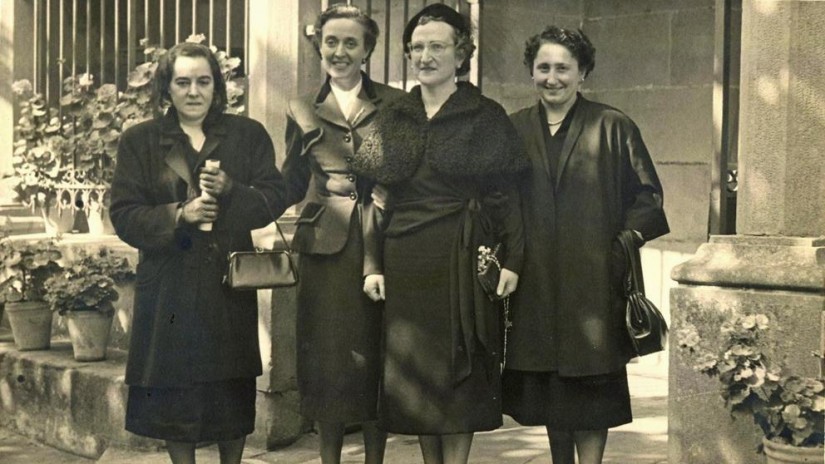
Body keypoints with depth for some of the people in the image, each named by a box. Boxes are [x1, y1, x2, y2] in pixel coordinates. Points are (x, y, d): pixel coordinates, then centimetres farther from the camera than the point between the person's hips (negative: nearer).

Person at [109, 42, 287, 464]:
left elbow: (274, 199, 1)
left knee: (232, 390, 7)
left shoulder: (248, 135, 7)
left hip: (230, 282, 1)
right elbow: (124, 215, -1)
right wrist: (177, 215, -17)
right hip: (168, 286, 0)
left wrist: (231, 190, -17)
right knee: (173, 389, 4)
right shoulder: (139, 141, 4)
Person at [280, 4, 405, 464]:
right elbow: (290, 189, 7)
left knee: (377, 359, 5)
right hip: (326, 248, 1)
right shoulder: (304, 110, 8)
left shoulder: (395, 104, 5)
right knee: (329, 360, 4)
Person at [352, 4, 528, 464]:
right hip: (405, 262, 4)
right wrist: (373, 264, 2)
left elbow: (508, 195, -3)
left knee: (458, 370, 0)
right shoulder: (393, 118, 10)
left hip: (462, 260, -3)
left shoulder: (487, 117, 0)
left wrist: (512, 261, -11)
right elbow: (377, 196, 8)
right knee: (415, 370, 7)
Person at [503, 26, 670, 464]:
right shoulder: (515, 129, 10)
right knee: (547, 385, 9)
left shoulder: (613, 127, 1)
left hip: (592, 279, -3)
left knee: (589, 385, -3)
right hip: (535, 280, 3)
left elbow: (646, 193, 3)